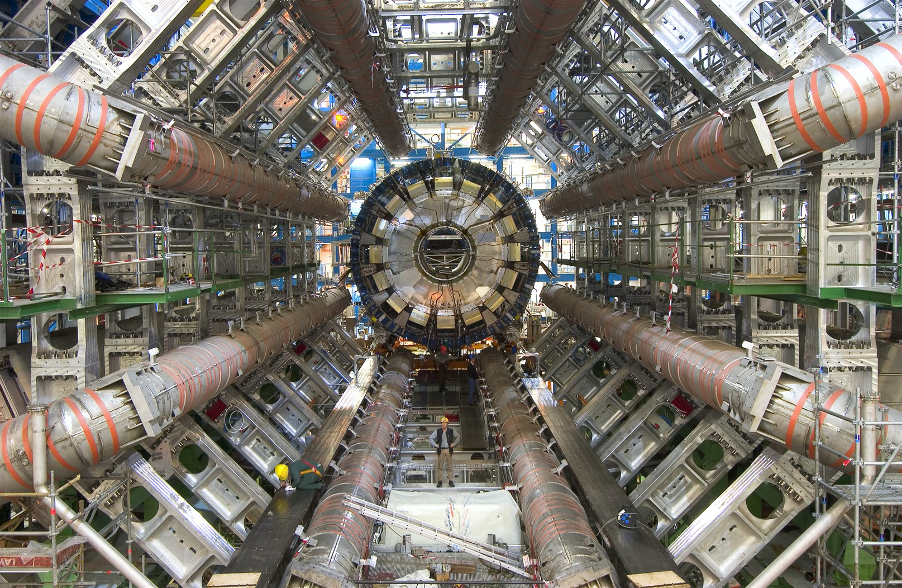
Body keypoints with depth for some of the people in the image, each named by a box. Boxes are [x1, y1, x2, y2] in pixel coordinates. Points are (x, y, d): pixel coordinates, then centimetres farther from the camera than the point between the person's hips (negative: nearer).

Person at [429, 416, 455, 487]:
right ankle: (440, 481, 6)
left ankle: (451, 481, 8)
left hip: (448, 450, 1)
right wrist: (435, 445, -1)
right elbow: (430, 438, 6)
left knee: (449, 466, 3)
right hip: (441, 450, 0)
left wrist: (454, 443, 5)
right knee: (440, 466, 2)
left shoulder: (451, 431, 2)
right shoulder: (437, 431, -1)